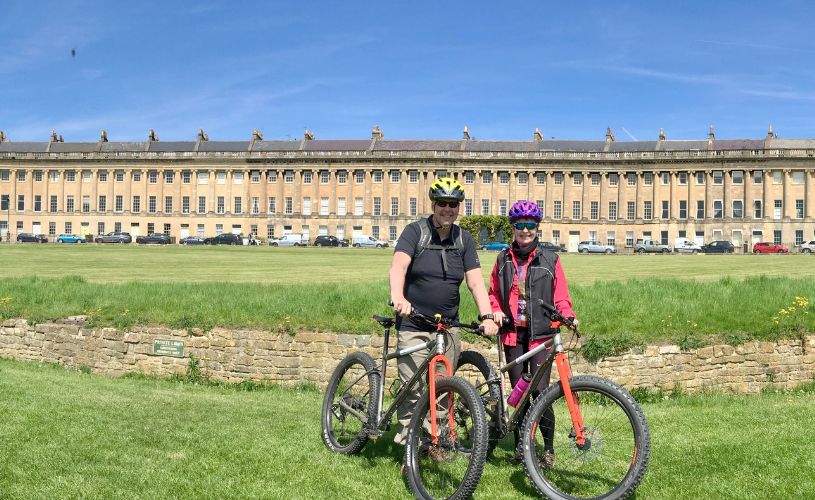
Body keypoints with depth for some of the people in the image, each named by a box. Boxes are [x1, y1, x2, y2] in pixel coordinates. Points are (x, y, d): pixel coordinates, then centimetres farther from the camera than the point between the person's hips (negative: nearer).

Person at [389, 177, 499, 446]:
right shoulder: (415, 231, -4)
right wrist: (398, 297, -41)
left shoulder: (464, 239, 8)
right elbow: (399, 265, -21)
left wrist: (487, 316, -16)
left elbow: (475, 281, 0)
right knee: (412, 389, -6)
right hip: (414, 327, -4)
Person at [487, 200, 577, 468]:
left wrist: (568, 316, -17)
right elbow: (494, 294, 16)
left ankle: (548, 447, 5)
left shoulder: (550, 260, 3)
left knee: (540, 391, -9)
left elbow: (561, 297, 2)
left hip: (541, 333, -2)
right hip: (513, 333, 2)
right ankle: (520, 443, 18)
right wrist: (496, 312, -4)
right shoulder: (503, 260, 10)